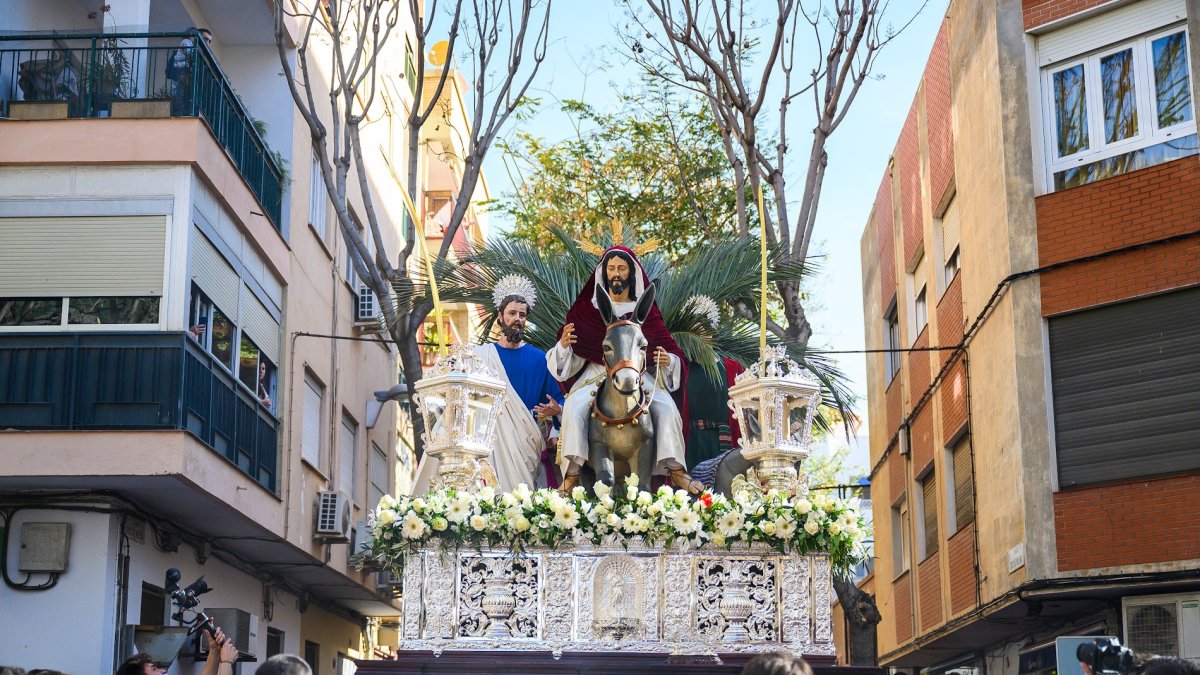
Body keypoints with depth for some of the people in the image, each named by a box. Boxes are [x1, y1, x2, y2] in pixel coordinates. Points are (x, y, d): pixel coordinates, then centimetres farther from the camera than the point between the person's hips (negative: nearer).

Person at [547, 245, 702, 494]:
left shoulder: (646, 314, 13)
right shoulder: (587, 310, 12)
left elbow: (673, 355, 10)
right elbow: (570, 360, 10)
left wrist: (668, 361, -14)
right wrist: (564, 344, -14)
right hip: (596, 376, 0)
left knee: (667, 407, -28)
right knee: (574, 407, -31)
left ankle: (675, 470, -24)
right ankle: (572, 473, -34)